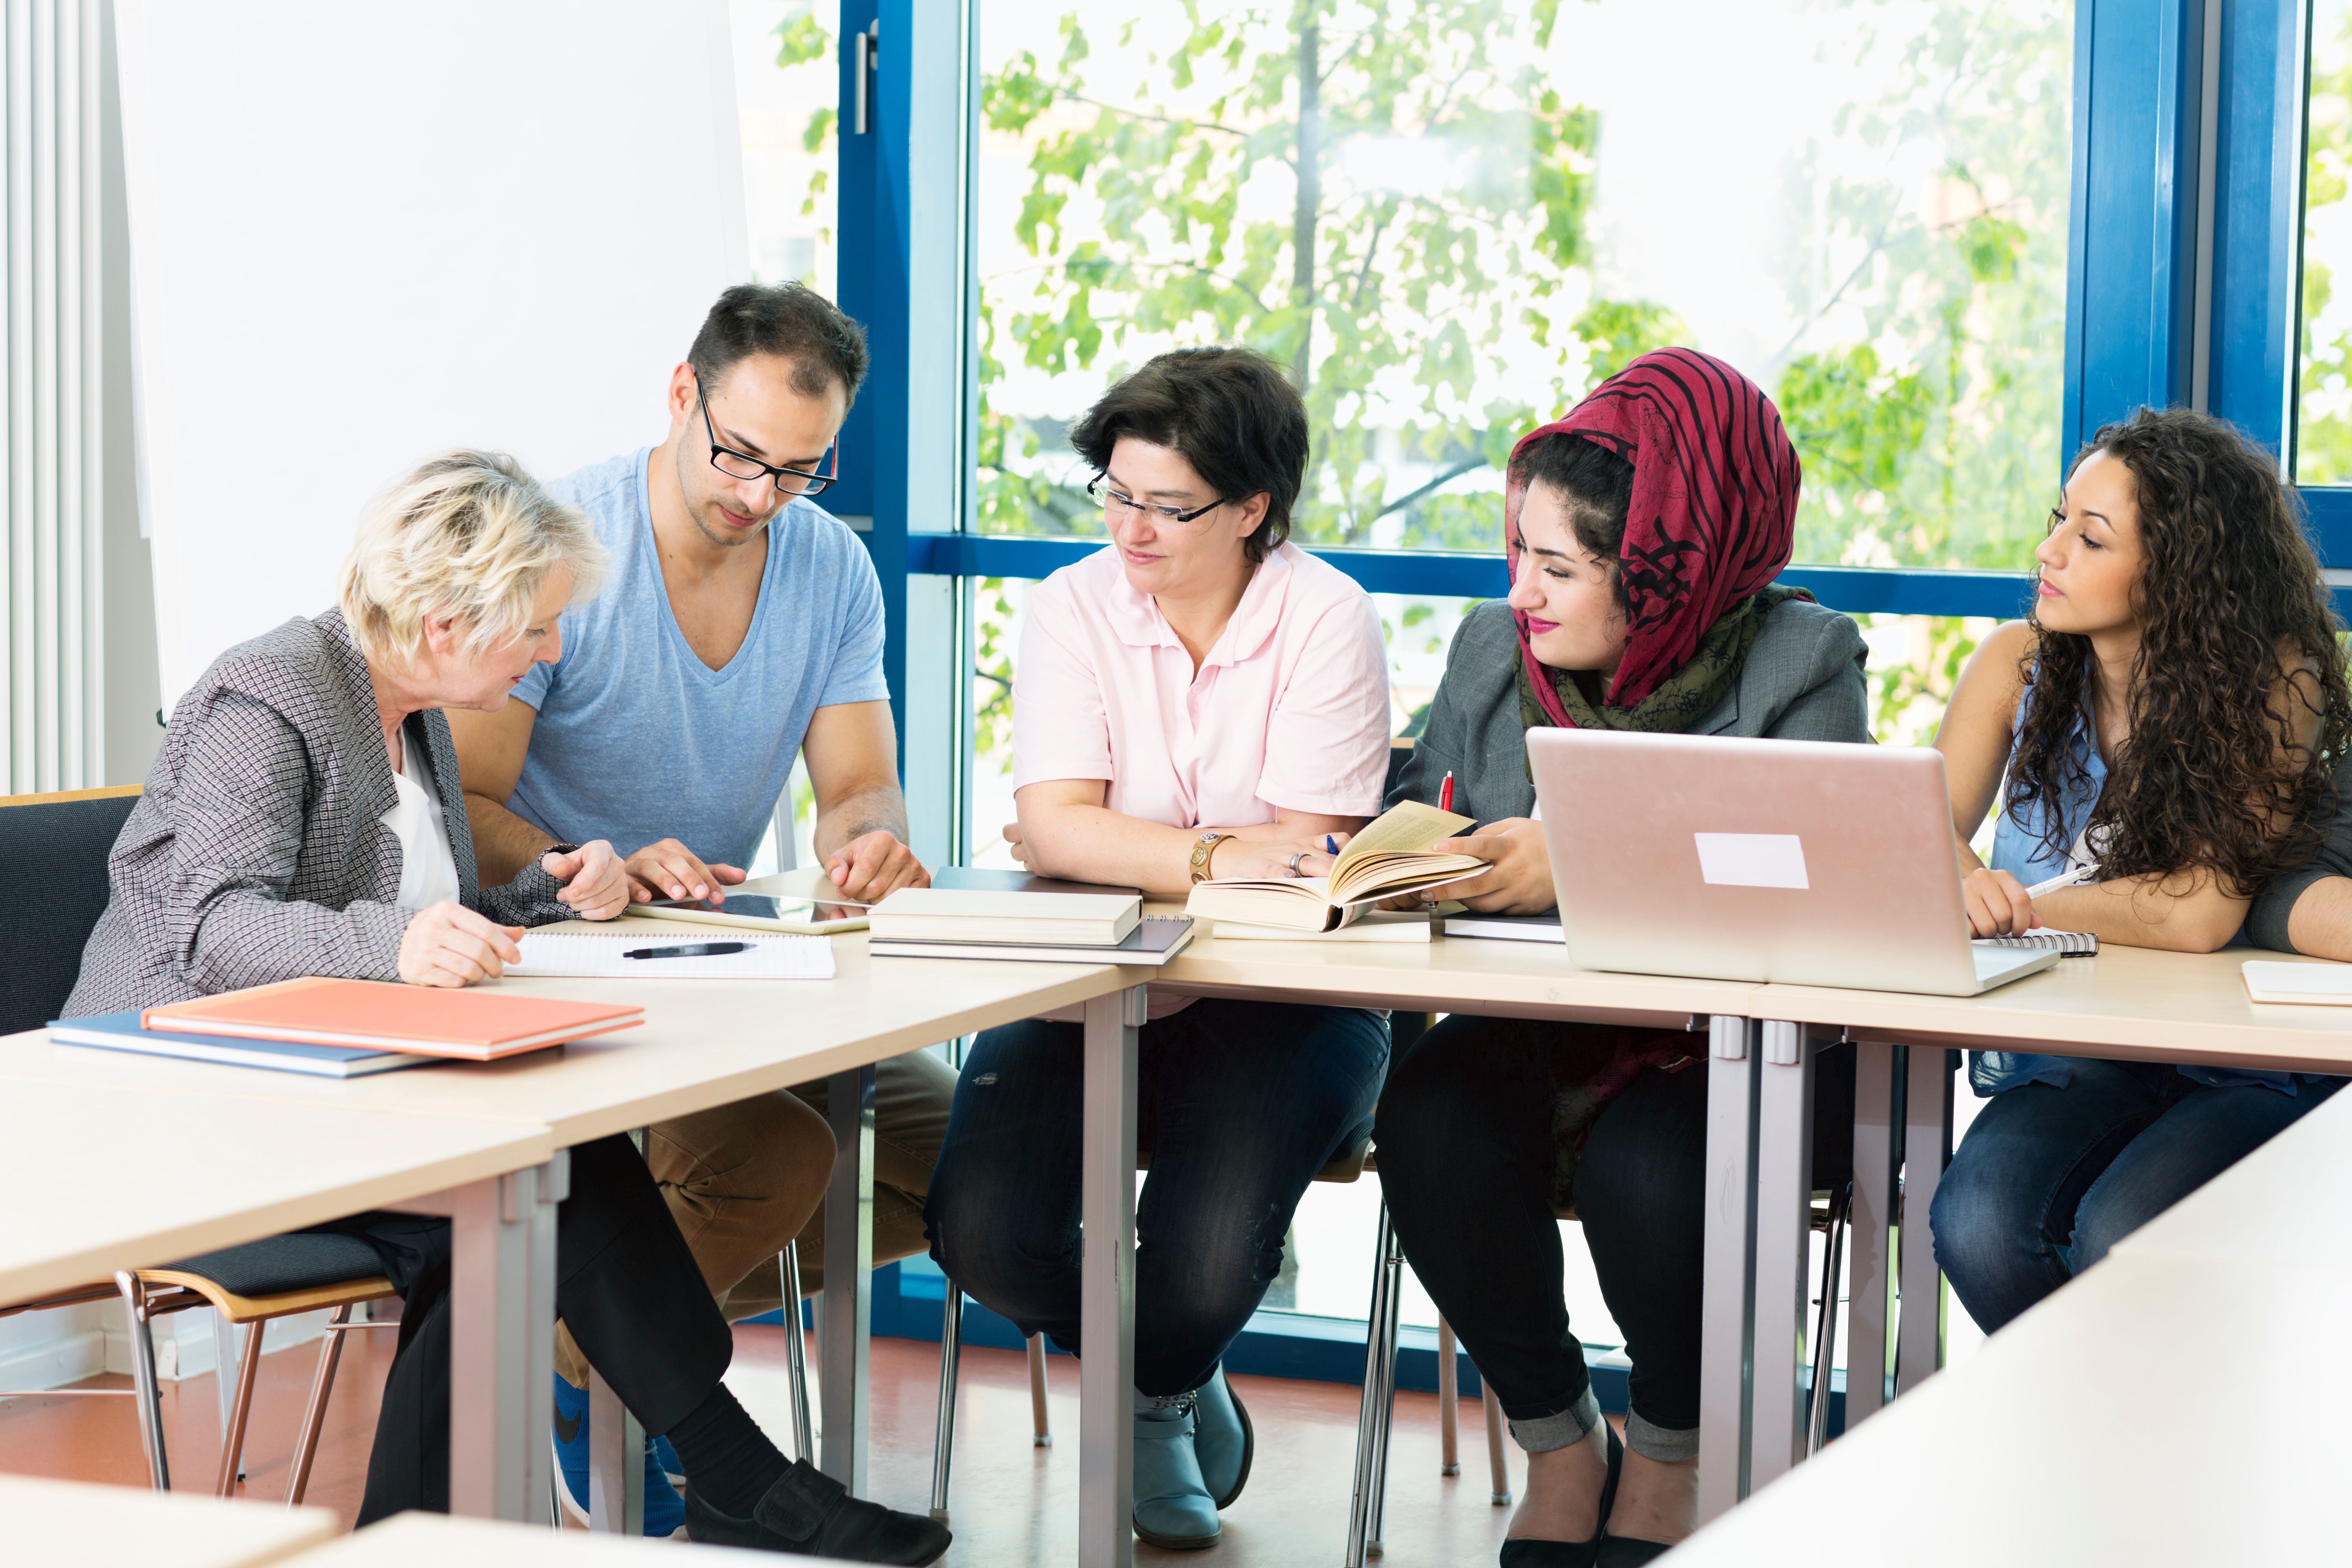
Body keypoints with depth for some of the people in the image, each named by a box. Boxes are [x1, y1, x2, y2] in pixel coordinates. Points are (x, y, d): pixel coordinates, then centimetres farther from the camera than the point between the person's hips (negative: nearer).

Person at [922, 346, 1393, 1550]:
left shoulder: (1325, 621, -6)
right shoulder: (1073, 607, 2)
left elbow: (1306, 864, -13)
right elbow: (1054, 826, -10)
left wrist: (1111, 853, -16)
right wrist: (1216, 855, -23)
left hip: (1275, 1003, -3)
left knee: (1204, 1271, -26)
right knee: (983, 1234, -21)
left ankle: (1155, 1389, 18)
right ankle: (1179, 1383, 15)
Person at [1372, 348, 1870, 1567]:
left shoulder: (1801, 661, -7)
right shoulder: (1490, 649, 9)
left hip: (1737, 1048, -4)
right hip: (1537, 1037, 4)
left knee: (1648, 1166, -35)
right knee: (1429, 1122, -28)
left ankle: (1671, 1457, -1)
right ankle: (1558, 1442, -4)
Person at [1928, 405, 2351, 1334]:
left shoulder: (2273, 684, -12)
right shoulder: (2020, 665, 1)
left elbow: (2200, 914, -20)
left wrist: (2023, 907, -13)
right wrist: (1962, 883, -28)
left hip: (2239, 1074, -3)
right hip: (2066, 1071, 3)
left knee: (2119, 1237, -31)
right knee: (1976, 1221, -28)